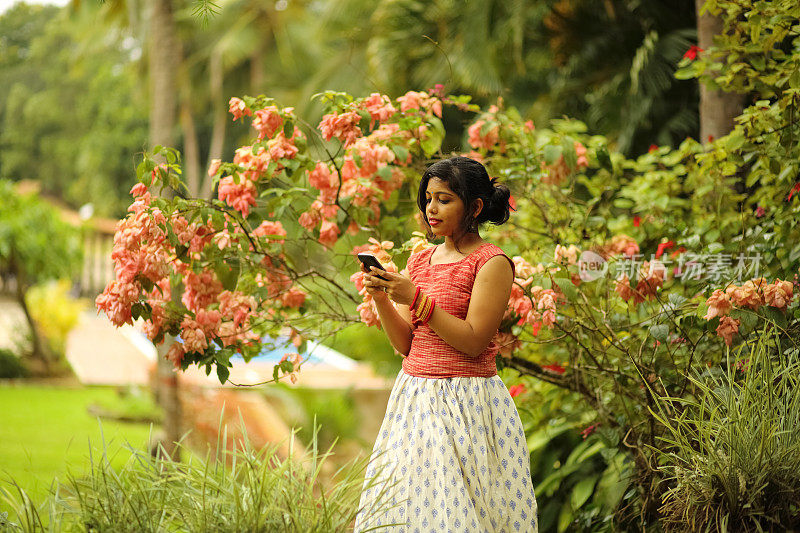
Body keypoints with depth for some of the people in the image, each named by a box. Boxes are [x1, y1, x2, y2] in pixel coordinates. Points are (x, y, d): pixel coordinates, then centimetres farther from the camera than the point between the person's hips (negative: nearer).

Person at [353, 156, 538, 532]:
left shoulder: (492, 263, -7)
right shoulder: (419, 260, 12)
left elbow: (474, 342, -15)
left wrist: (416, 299, -18)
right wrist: (381, 300, -6)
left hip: (467, 402, -6)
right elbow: (405, 343, 10)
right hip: (414, 398, 6)